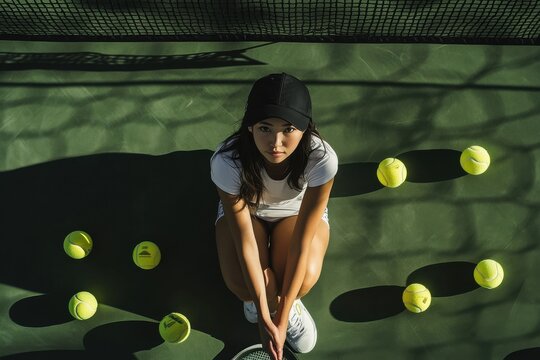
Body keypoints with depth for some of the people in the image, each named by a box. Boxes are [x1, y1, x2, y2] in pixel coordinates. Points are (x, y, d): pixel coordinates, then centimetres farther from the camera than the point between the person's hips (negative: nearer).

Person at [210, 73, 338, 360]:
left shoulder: (322, 159, -38)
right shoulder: (227, 161, -38)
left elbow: (301, 243, -32)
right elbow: (245, 241, -29)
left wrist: (281, 316, -29)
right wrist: (265, 316, -27)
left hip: (298, 210, 0)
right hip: (245, 209, 0)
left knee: (305, 276, -30)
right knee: (240, 282, -28)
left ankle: (286, 305, 8)